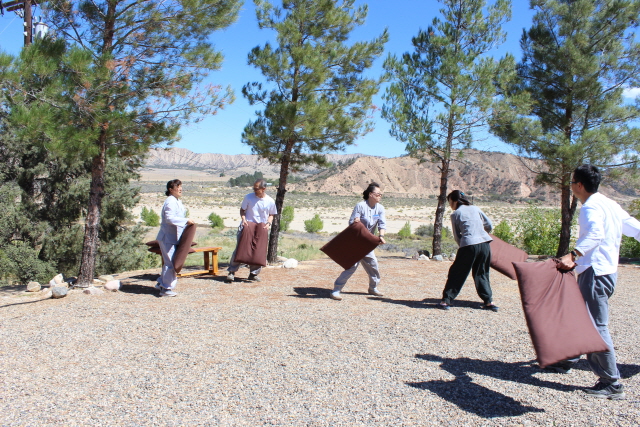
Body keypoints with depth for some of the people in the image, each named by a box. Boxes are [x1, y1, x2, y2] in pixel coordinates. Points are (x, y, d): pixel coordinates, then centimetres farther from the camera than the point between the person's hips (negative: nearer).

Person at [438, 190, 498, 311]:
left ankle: (446, 300, 3)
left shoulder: (455, 214, 7)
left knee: (456, 273, 5)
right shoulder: (476, 208, 16)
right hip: (484, 243, 4)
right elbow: (489, 225, 19)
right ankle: (488, 301, 16)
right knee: (481, 274, 18)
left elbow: (456, 236, 8)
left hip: (468, 245, -4)